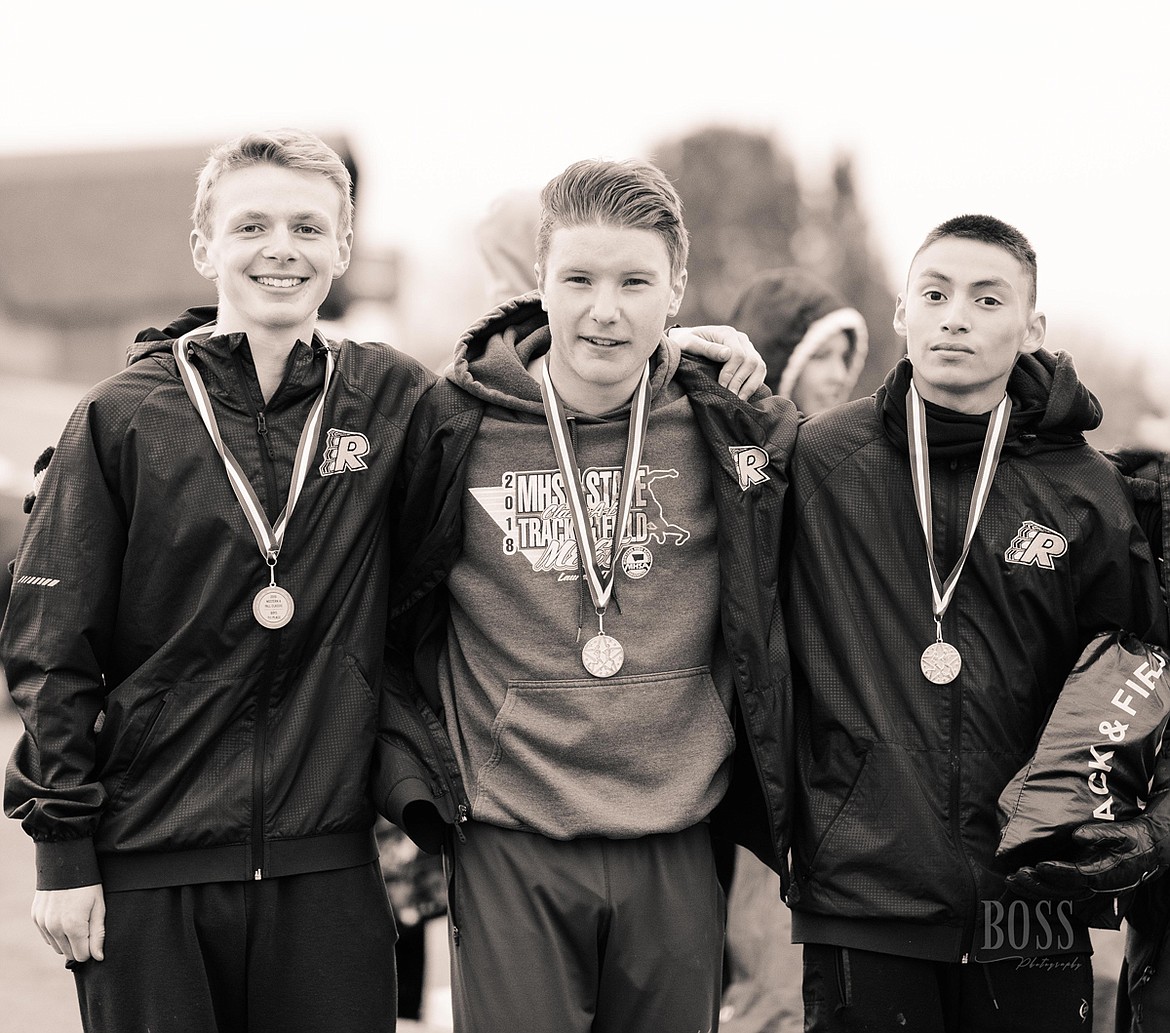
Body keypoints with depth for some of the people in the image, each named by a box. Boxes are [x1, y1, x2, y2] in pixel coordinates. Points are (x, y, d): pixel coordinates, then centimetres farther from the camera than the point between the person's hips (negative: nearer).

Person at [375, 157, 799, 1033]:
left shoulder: (732, 436, 0)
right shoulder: (457, 430, -4)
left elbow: (771, 627, 14)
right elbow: (387, 622, 7)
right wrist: (413, 779, 0)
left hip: (674, 853, 2)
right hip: (508, 852, -2)